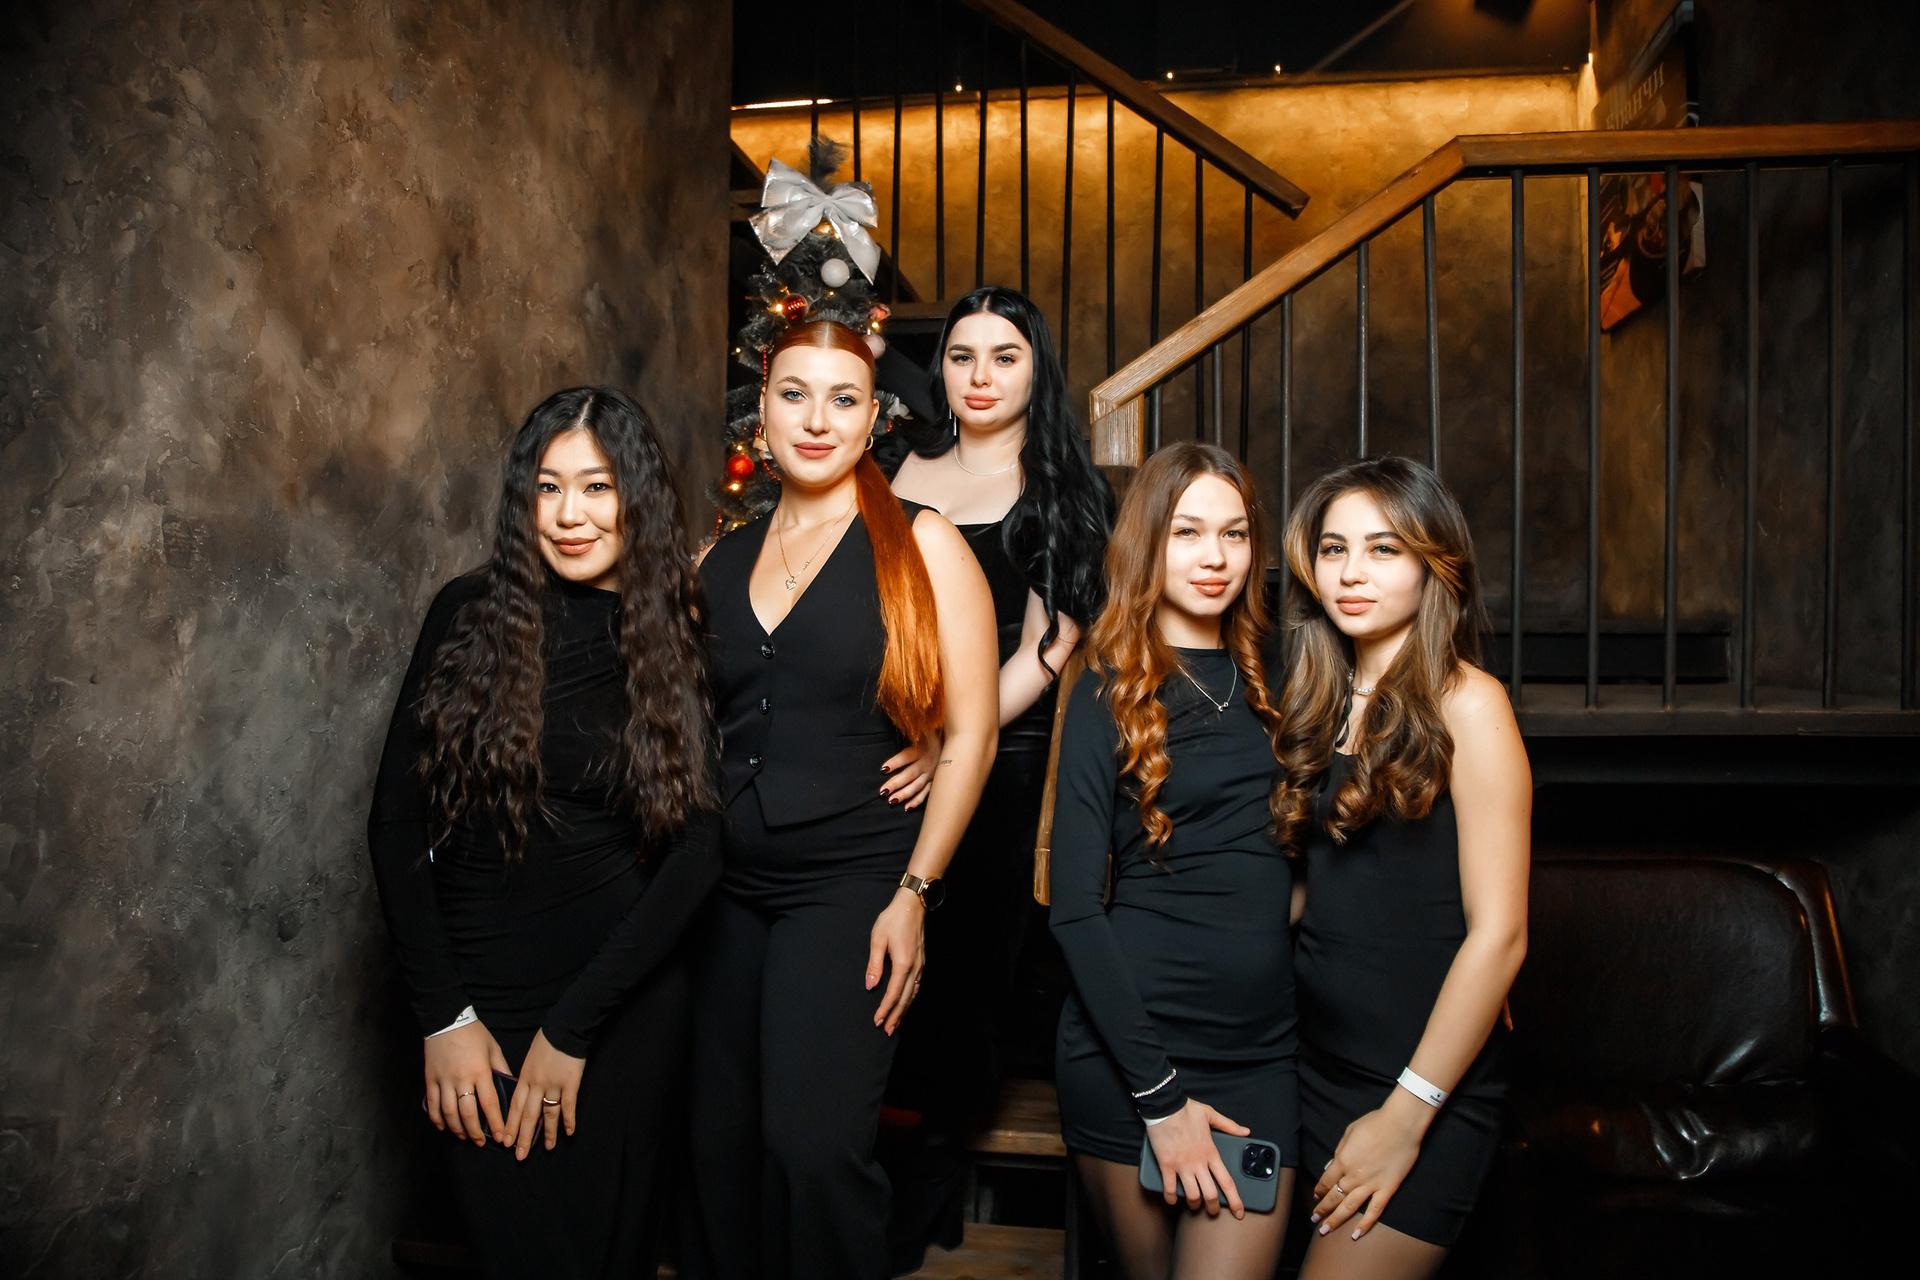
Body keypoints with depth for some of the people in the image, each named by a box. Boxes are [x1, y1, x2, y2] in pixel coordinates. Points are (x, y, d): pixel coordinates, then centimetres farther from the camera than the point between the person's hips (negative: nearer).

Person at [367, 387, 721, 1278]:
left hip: (628, 1007, 0)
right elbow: (396, 819, -2)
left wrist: (572, 1027, -9)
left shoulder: (678, 646, -2)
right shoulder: (470, 617, -3)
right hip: (480, 1000, 0)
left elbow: (696, 852, -6)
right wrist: (443, 1016, -5)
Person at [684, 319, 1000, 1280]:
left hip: (852, 885, -4)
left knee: (813, 1145, -9)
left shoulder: (920, 545, -3)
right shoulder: (720, 560, 10)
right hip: (725, 890, 5)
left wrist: (913, 893, -10)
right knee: (717, 1146, 10)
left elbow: (971, 733, -6)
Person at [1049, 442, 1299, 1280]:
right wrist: (1159, 1093, -13)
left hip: (1262, 1052, 3)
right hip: (1131, 1053, -3)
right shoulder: (1110, 693, -4)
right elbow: (1076, 908, -9)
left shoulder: (1264, 684, 9)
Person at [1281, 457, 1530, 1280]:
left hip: (1426, 1082, -6)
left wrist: (1408, 1113, -14)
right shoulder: (1322, 703, 8)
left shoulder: (1466, 703, -10)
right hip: (1311, 1058, 6)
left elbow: (1497, 934, -14)